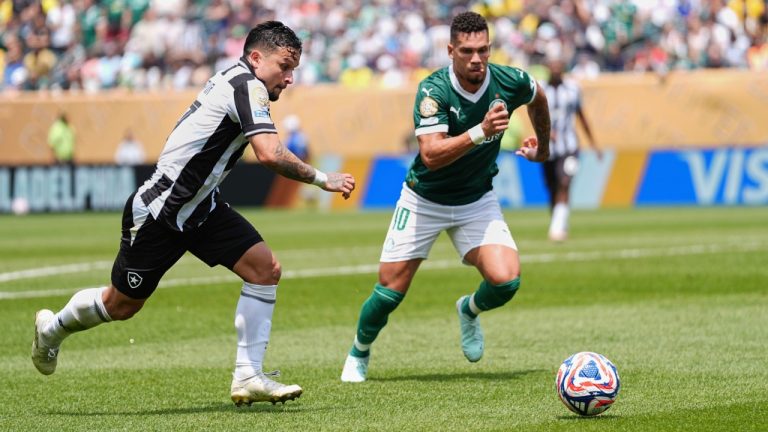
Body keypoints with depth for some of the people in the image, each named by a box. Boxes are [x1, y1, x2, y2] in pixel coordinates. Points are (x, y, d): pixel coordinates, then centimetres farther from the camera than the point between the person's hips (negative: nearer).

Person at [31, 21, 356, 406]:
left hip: (200, 208, 9)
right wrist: (322, 179, -24)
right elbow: (269, 154, -34)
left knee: (264, 268, -8)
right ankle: (52, 327, 39)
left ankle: (248, 377, -5)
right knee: (121, 306, 9)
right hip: (158, 212, -9)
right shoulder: (248, 86, -22)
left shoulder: (234, 80, 5)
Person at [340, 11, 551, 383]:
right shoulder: (433, 90, -26)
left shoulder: (509, 82, -15)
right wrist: (480, 132, -45)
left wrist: (542, 145, 25)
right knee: (390, 292, -2)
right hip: (424, 200, -2)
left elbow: (538, 98, 11)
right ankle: (358, 354, 28)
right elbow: (431, 155, -35)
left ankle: (470, 311, 18)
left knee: (505, 280, -18)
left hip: (477, 200, 3)